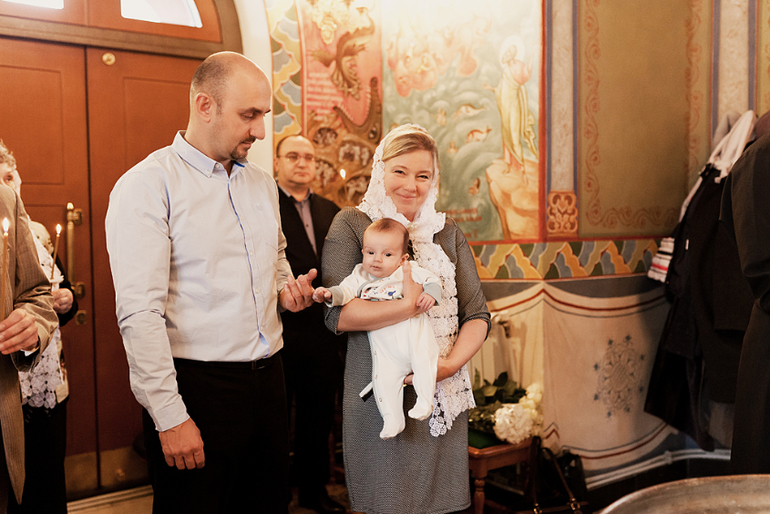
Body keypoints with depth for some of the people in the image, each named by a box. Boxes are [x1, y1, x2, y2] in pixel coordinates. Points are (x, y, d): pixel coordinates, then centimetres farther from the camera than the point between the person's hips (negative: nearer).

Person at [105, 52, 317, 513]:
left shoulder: (262, 182, 11)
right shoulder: (148, 185, -11)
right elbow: (140, 313, -16)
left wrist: (286, 285, 6)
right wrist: (169, 417, -17)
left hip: (268, 377, 7)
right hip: (196, 385, -6)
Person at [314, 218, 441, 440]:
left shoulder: (410, 272, 3)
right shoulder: (360, 276, 8)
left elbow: (433, 281, 3)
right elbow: (345, 291, -3)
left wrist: (430, 295, -18)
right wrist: (330, 294, -23)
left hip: (414, 331, -1)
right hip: (384, 345, 2)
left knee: (424, 359, -23)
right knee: (384, 378, -6)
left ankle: (424, 400, -3)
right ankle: (392, 420, 8)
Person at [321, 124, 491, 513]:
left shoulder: (448, 233, 10)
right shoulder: (351, 225, -2)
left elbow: (478, 316, 6)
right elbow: (337, 314, -14)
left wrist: (451, 363, -11)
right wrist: (411, 305, -20)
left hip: (441, 396, 4)